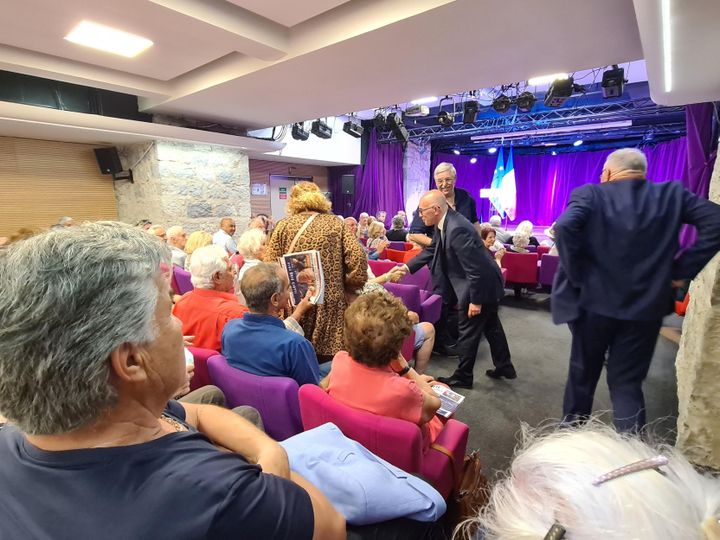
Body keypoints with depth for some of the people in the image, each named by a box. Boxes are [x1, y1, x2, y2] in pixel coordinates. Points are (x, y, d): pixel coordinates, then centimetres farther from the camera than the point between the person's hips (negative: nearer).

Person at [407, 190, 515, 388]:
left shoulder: (457, 229, -30)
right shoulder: (444, 224, 0)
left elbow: (475, 269, -29)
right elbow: (431, 251, 10)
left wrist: (475, 300, -23)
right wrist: (407, 268, 4)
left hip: (481, 286, -10)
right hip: (485, 283, 10)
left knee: (468, 332, 4)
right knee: (490, 326, 22)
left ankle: (462, 377, 21)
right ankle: (504, 367, 39)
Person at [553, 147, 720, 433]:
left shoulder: (590, 194, -7)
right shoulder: (672, 194, 3)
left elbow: (565, 227, -26)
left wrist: (576, 275, -16)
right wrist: (681, 269, -1)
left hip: (595, 302, -1)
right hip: (646, 306, 2)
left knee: (582, 374, 18)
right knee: (628, 383, 14)